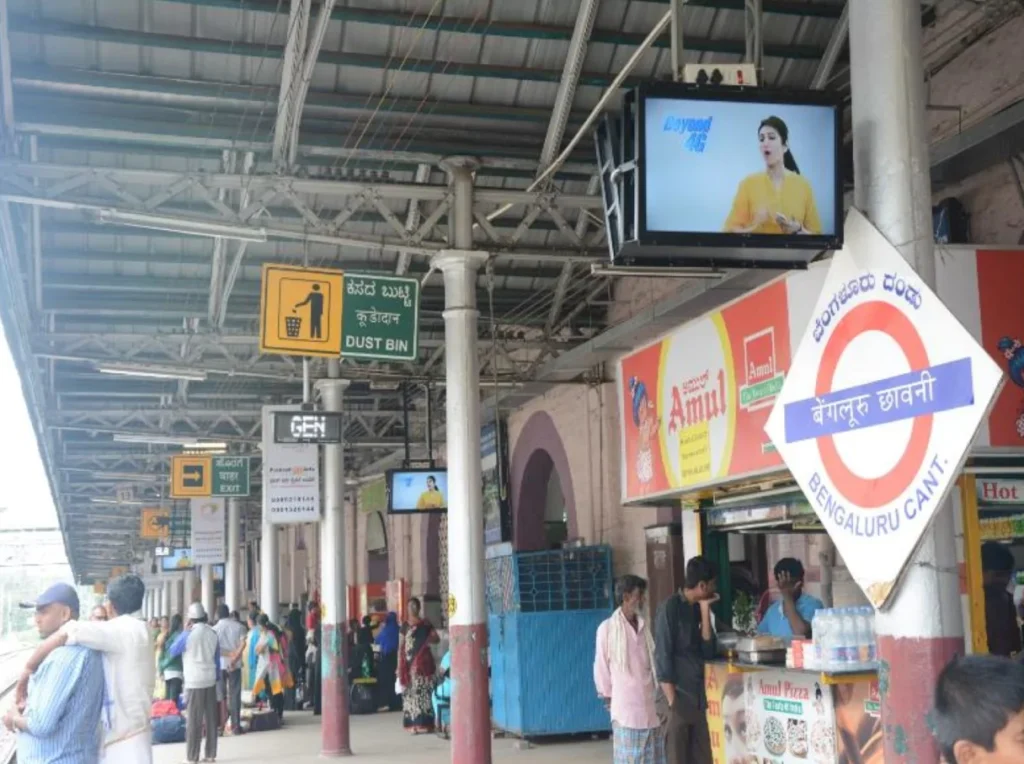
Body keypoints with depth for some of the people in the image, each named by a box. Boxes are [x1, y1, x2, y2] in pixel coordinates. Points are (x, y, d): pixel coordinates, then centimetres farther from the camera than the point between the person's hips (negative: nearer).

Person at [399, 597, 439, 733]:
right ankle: (414, 723, 6)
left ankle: (424, 723, -5)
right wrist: (399, 665, 6)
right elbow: (401, 647, 11)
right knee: (410, 691, 1)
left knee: (422, 691, -7)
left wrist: (430, 640, -19)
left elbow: (437, 639, 4)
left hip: (421, 662, -3)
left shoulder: (425, 624, 2)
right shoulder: (405, 625, 11)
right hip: (409, 663, 3)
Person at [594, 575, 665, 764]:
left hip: (649, 701, 5)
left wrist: (659, 693, 11)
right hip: (626, 704, -5)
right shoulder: (608, 628, -9)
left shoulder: (645, 626, 9)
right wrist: (607, 695, 2)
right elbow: (601, 665, -3)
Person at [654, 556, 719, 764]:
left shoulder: (698, 609, 12)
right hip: (678, 698, -7)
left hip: (697, 699, 7)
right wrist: (672, 701, -17)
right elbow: (662, 658, -13)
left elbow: (708, 651, 3)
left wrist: (705, 610, -2)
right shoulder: (670, 608, -10)